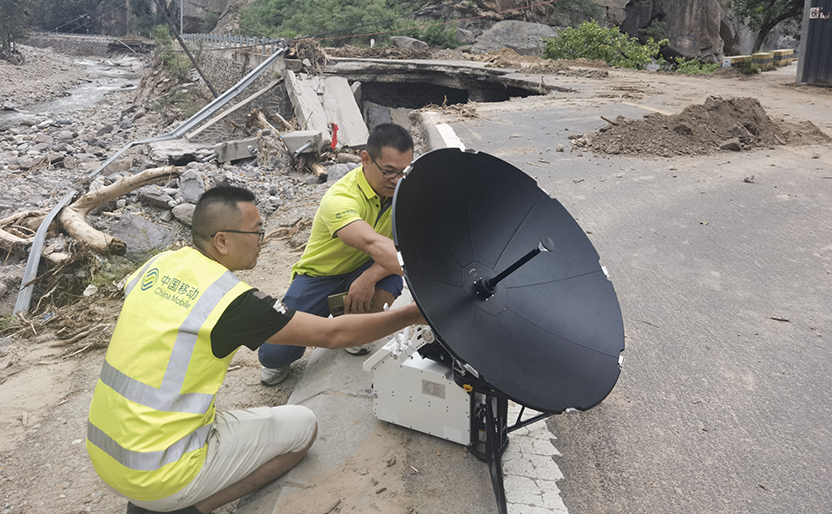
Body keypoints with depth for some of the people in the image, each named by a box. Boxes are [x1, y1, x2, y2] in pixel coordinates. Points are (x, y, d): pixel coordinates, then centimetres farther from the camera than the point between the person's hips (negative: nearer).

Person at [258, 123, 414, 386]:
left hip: (360, 271, 4)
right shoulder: (340, 198, -32)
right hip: (319, 274, -4)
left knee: (389, 283, -33)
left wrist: (370, 276, -35)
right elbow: (374, 244, -49)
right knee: (274, 353, -21)